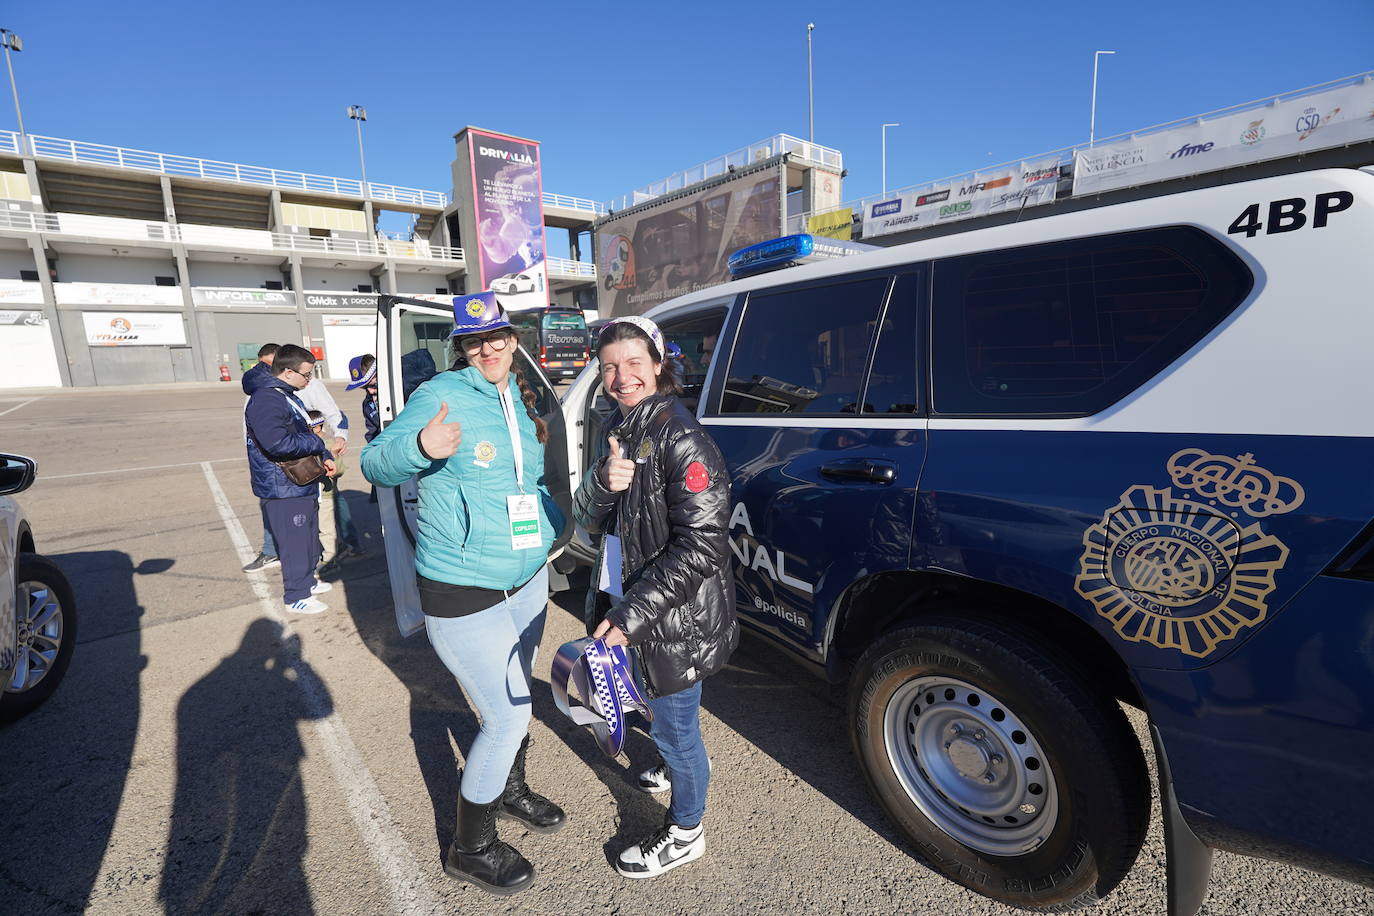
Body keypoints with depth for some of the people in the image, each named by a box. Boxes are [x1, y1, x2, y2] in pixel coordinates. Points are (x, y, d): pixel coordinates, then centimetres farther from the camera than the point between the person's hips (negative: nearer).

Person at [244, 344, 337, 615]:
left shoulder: (289, 397, 13)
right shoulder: (265, 399, -20)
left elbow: (304, 432, 23)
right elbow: (277, 443, -32)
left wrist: (325, 457, 8)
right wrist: (316, 443, -18)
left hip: (304, 485, 10)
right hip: (284, 489, -10)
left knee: (310, 537, 22)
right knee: (295, 543, 1)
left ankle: (307, 581, 38)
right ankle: (296, 597, 15)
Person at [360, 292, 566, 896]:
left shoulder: (520, 397, 7)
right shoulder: (441, 396, -14)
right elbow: (375, 463, -16)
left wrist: (540, 440, 2)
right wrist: (421, 447, -35)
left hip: (528, 578, 7)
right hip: (464, 593, -7)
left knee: (515, 699, 24)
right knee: (507, 718, -1)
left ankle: (510, 789, 50)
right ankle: (471, 850, 25)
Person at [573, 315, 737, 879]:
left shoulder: (679, 438, -22)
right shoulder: (619, 427, 4)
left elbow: (702, 544, -26)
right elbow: (587, 520, 0)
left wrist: (633, 615, -28)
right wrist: (602, 483, -23)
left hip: (674, 618, -8)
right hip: (627, 604, 8)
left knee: (672, 725, 11)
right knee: (663, 713, 29)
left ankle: (685, 832, 37)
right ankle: (684, 771, 58)